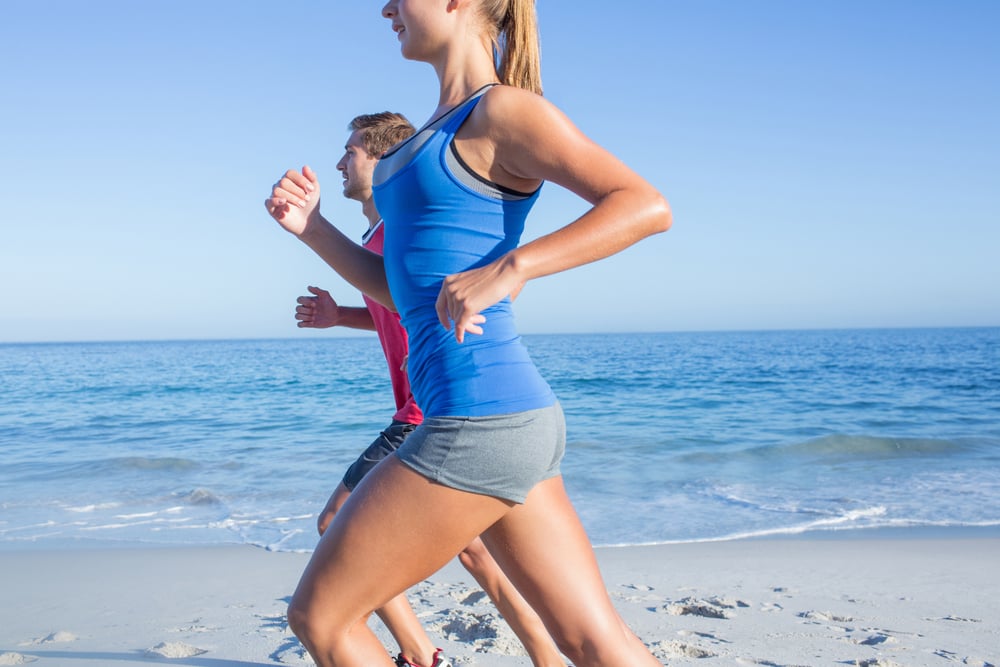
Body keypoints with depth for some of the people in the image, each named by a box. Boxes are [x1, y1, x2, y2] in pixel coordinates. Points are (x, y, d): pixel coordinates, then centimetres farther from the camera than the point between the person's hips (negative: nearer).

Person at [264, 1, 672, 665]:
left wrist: (508, 269, -24)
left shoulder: (503, 110, -6)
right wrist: (312, 227, 11)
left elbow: (647, 206, -17)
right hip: (517, 417, 9)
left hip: (481, 421, -9)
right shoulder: (441, 130, 20)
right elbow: (404, 291, 21)